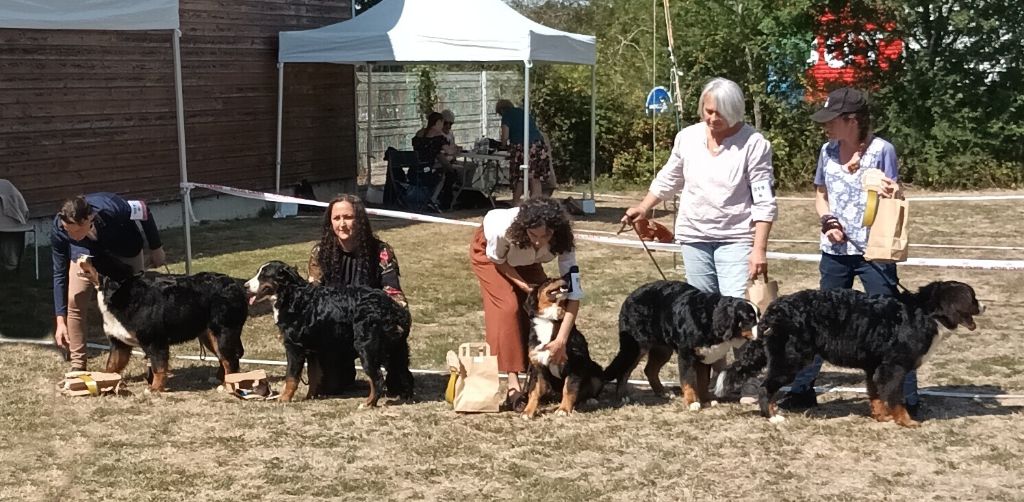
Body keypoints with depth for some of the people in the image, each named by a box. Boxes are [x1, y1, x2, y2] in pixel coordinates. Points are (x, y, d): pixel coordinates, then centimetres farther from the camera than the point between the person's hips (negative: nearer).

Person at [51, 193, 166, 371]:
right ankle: (77, 366, -4)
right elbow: (60, 274, -23)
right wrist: (61, 321, -24)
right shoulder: (58, 230, -34)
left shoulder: (111, 209, -43)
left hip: (125, 250, -1)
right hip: (86, 251, 1)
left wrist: (156, 249, -8)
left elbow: (144, 211, -21)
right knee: (74, 301, -15)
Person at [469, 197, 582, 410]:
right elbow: (497, 259, -20)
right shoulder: (504, 229, -44)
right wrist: (523, 285, -31)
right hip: (489, 251, -3)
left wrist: (561, 340, -45)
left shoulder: (562, 242, -37)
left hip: (525, 260, 3)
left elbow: (573, 292, -38)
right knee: (508, 307, -20)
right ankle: (513, 383, -21)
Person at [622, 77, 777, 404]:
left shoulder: (753, 143, -11)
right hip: (695, 236, 5)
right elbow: (668, 180, 19)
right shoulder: (688, 137, 3)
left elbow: (764, 201, -12)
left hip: (736, 238, -5)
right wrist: (644, 208, 12)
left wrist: (759, 248, -17)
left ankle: (748, 381, -4)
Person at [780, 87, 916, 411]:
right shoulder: (828, 151, 4)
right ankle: (801, 389, 22)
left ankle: (907, 397, 6)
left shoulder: (882, 150, -11)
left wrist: (895, 195, -30)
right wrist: (828, 222, -3)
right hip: (835, 251, 5)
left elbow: (893, 200, -7)